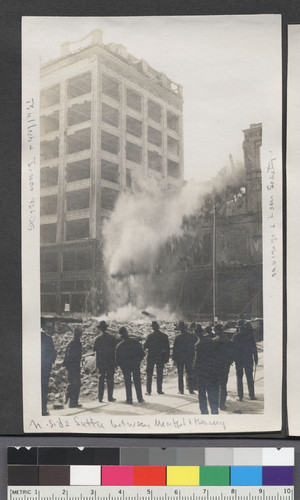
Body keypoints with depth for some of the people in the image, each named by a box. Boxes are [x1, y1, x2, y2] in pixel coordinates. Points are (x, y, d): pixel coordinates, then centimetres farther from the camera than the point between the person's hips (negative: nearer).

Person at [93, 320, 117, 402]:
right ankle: (110, 397, 4)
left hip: (101, 362, 1)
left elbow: (95, 349, -3)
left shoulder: (98, 338, -5)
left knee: (101, 379, 9)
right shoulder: (112, 337, -6)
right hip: (110, 362, -1)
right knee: (110, 379, 5)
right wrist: (115, 361, 5)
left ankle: (100, 397, 7)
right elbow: (115, 349, -4)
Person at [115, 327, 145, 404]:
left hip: (125, 366, -1)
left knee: (128, 383, 8)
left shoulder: (119, 346, -8)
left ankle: (129, 400, 8)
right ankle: (140, 398, 14)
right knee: (137, 382, 11)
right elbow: (142, 353, -4)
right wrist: (138, 360, 10)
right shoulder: (135, 342, -6)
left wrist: (121, 365, 11)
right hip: (136, 365, 1)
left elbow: (117, 359, -6)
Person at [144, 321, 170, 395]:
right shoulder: (164, 336, -2)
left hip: (151, 357, -1)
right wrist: (167, 357, 3)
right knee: (159, 374, 10)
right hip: (160, 358, 1)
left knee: (149, 374, 5)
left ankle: (148, 391, 2)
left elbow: (145, 346, -6)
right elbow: (167, 348, -1)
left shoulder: (150, 336, -7)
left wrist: (145, 348, 14)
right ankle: (159, 390, 9)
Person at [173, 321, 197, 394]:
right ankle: (191, 389, 3)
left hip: (179, 358, -1)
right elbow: (196, 346, 3)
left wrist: (174, 358, 0)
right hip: (189, 358, 1)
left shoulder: (177, 337, -8)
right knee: (190, 373, 7)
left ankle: (181, 390, 6)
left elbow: (175, 349, -6)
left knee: (180, 374, 7)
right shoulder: (192, 336, -5)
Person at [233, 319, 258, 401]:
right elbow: (254, 348, -1)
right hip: (248, 359, 1)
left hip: (238, 360, -1)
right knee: (250, 377, 11)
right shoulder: (250, 335, -5)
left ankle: (240, 396, 3)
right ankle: (251, 395, 13)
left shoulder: (235, 336, -10)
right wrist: (255, 358, 7)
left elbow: (233, 348, -7)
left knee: (239, 378, 5)